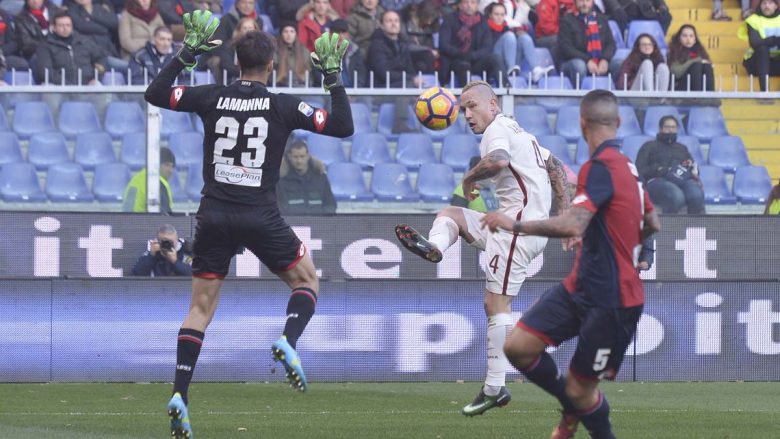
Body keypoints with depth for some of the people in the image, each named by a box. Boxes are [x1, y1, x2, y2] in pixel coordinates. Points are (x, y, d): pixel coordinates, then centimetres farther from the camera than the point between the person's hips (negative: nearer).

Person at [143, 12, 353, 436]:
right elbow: (343, 126, -3)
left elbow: (154, 94, 8)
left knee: (200, 308, 7)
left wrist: (186, 54, 10)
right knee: (307, 281, 19)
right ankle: (288, 342, -9)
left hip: (213, 216, 2)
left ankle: (179, 395, -6)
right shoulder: (283, 105, -4)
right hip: (261, 217, -2)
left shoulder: (212, 97, 0)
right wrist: (334, 78, 5)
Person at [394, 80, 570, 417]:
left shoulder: (497, 129, -6)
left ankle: (495, 388, -14)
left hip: (519, 223, -10)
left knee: (496, 303, -12)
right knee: (450, 214, 22)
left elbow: (498, 160, -29)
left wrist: (469, 178, -10)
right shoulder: (519, 132, 25)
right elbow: (555, 166, 28)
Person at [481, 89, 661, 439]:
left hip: (610, 301, -8)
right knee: (518, 346, 1)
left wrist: (515, 224, -22)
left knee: (579, 390, 0)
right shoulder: (625, 166, 9)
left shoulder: (601, 167, -19)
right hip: (582, 286, 8)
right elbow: (652, 224, 23)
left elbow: (571, 226, -31)